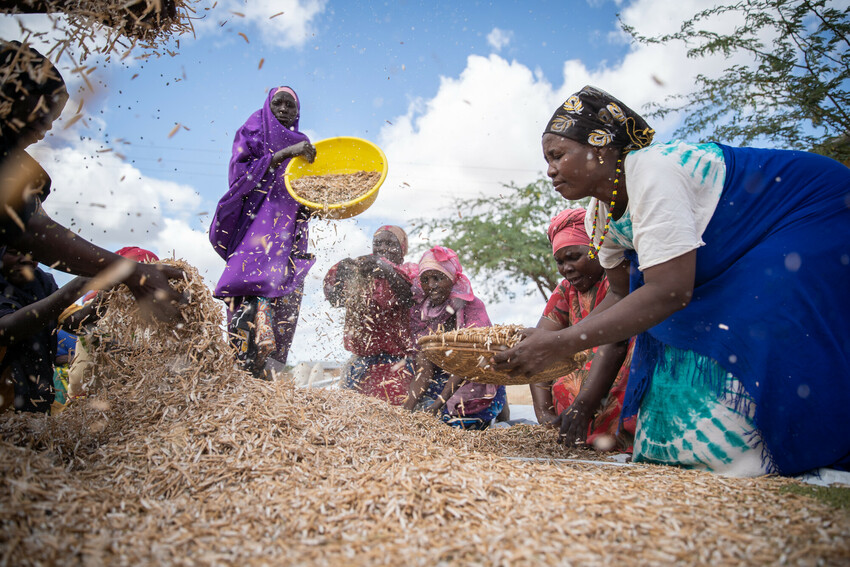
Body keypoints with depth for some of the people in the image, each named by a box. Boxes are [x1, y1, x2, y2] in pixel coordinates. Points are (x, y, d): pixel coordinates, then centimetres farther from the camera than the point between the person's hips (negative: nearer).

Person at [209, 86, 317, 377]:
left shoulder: (302, 144, 26)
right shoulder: (253, 132, 12)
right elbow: (240, 171, -4)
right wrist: (283, 154, -11)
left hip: (289, 230, 5)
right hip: (256, 218, -5)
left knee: (286, 296, -8)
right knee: (255, 282, -25)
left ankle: (264, 368, -9)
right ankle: (242, 365, -31)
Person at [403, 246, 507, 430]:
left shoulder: (472, 307, -14)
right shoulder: (420, 312, 0)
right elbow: (424, 370, -6)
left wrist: (439, 403, -30)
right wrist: (406, 409, -19)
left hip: (475, 381, -4)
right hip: (441, 382, 4)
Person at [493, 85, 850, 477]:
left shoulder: (651, 170, -30)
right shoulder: (599, 215, -2)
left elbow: (669, 292, -35)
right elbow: (623, 293, 4)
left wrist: (562, 344, -36)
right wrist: (551, 341, -10)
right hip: (735, 263, 9)